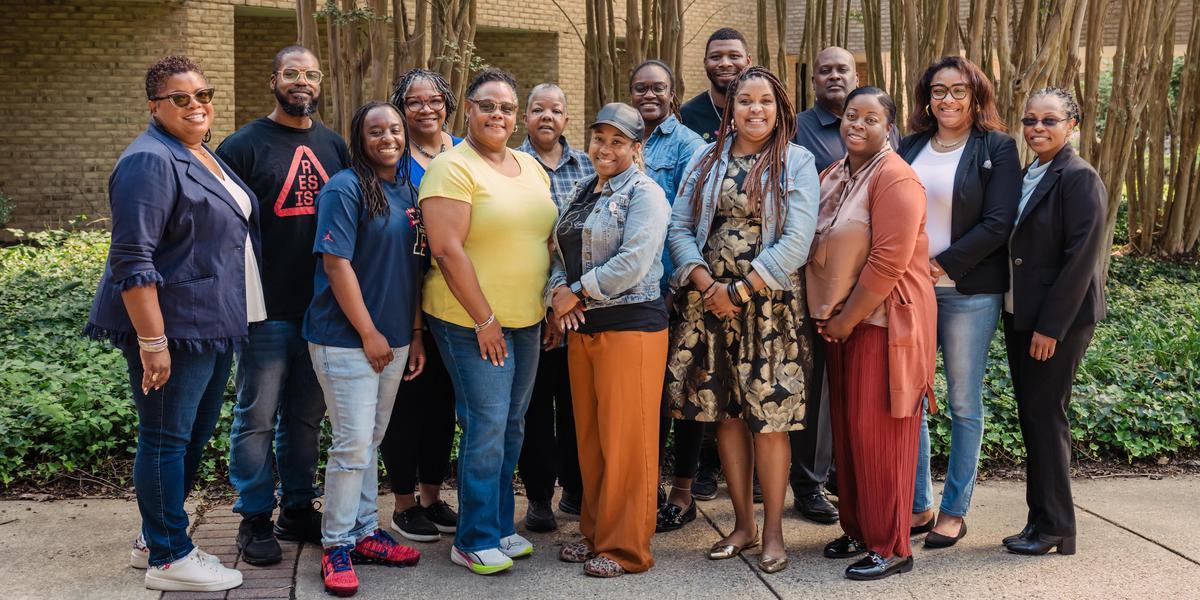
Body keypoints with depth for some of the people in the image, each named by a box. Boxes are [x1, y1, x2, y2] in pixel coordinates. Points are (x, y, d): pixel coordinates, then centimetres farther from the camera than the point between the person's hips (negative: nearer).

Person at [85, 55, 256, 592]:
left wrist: (229, 322, 22)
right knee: (167, 437, 1)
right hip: (171, 327, -10)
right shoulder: (151, 161, -15)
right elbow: (133, 261, -21)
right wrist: (152, 342, -25)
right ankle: (168, 559, 13)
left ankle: (155, 539, 31)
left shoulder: (203, 156, 15)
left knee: (197, 433, 16)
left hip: (212, 326, 10)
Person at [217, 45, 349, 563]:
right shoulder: (244, 145, -4)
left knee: (307, 415, 13)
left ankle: (299, 508, 26)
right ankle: (255, 518, 15)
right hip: (266, 311, -5)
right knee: (257, 416, 3)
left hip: (323, 308, 5)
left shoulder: (333, 146, 11)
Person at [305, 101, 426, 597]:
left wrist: (415, 335, 11)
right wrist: (368, 333, -15)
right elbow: (336, 264, -15)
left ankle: (364, 533, 25)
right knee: (353, 442, -5)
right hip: (346, 338, -7)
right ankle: (336, 545, 9)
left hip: (393, 339, 7)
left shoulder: (406, 192, 11)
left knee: (370, 441, 14)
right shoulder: (345, 188, -11)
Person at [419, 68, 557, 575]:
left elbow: (548, 237, 19)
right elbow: (448, 250, -18)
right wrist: (485, 320, -17)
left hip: (527, 321, 7)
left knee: (511, 426, 13)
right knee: (486, 427, -6)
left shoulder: (531, 167, 12)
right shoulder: (453, 168, -11)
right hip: (471, 322, -7)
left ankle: (500, 526, 26)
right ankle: (474, 541, 8)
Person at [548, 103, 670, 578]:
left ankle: (626, 547, 9)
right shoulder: (582, 192, 16)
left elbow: (633, 262, -19)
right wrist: (557, 292, -4)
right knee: (590, 436, 13)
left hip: (630, 325, -7)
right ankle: (595, 533, 26)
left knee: (625, 440, -2)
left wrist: (578, 292, -12)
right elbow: (561, 253, 16)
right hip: (582, 327, 8)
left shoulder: (644, 193, -7)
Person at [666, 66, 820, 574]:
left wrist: (740, 291, -13)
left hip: (770, 305, -3)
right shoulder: (706, 160, 10)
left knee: (768, 419, -2)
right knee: (725, 414, 7)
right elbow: (679, 227, 5)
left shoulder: (796, 163, 0)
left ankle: (772, 532, 11)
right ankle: (742, 524, 20)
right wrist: (707, 285, -10)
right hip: (708, 301, 4)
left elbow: (796, 242, -10)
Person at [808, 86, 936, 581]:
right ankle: (857, 529, 26)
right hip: (839, 322, 8)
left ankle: (891, 547, 9)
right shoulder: (832, 177, 12)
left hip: (883, 320, -8)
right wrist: (828, 316, 5)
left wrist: (846, 318, -15)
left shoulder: (894, 179, -14)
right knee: (846, 428, 12)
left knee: (877, 432, -3)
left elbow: (888, 262, -21)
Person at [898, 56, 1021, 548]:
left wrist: (943, 264, -15)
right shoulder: (909, 147, 10)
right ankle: (918, 504, 19)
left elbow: (999, 224, -10)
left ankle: (955, 511, 16)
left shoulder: (997, 148, -2)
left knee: (963, 403, 5)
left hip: (969, 292, -4)